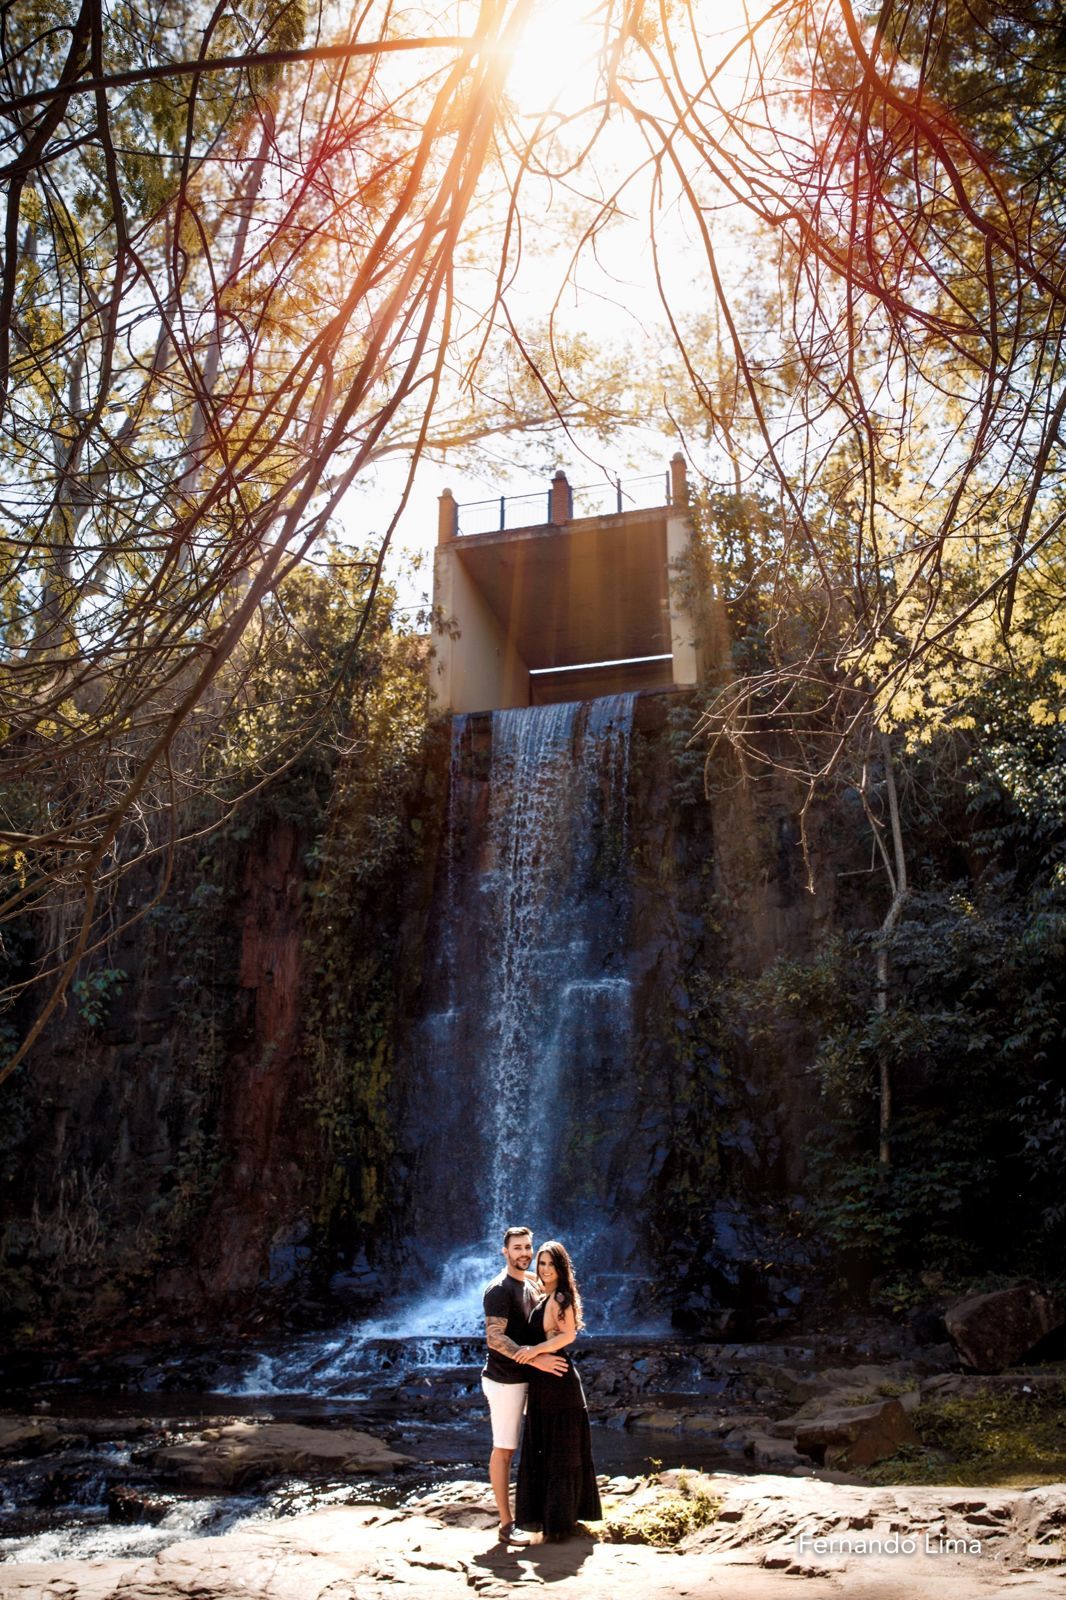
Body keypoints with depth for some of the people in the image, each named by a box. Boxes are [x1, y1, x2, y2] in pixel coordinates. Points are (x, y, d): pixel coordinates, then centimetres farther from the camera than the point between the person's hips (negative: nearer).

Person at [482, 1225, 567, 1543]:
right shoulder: (499, 1290, -17)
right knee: (503, 1449, -1)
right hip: (503, 1381, -8)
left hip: (522, 1378, 8)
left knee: (510, 1448, 16)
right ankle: (506, 1525, 5)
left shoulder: (530, 1285, 10)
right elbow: (494, 1338, -24)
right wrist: (536, 1360, -27)